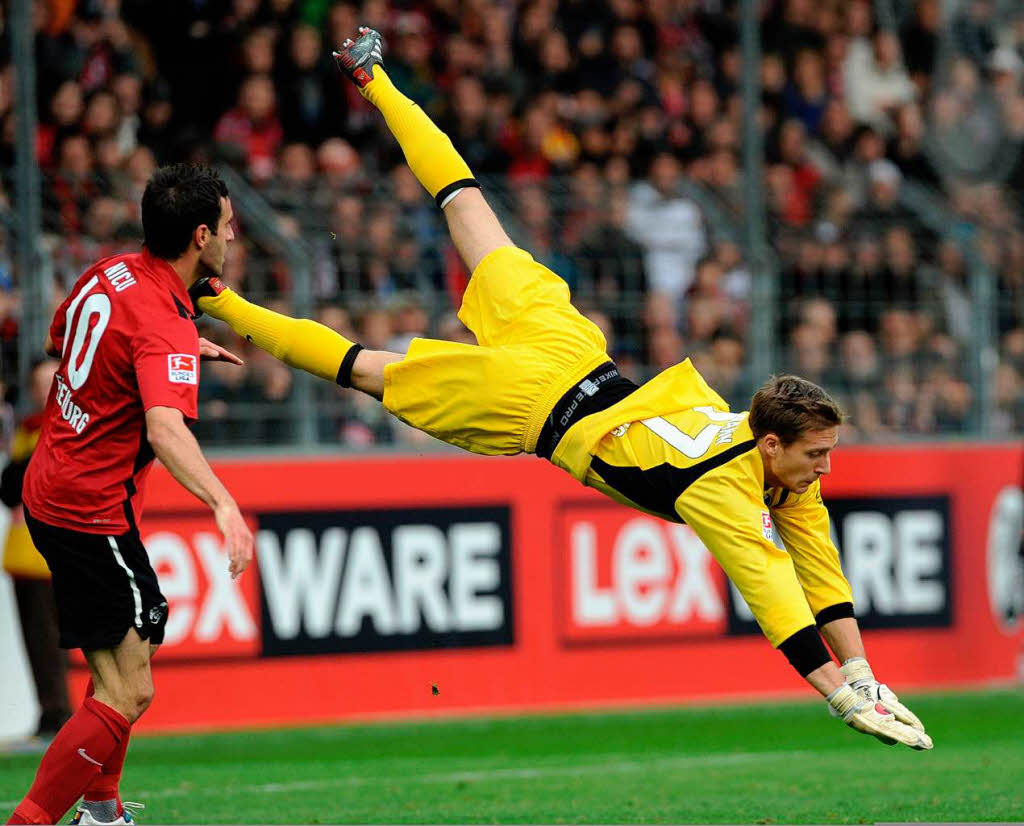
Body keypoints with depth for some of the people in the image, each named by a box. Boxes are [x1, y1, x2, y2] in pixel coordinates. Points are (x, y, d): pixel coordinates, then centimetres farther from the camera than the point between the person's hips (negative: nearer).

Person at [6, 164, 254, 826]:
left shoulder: (109, 274, 3)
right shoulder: (166, 327, -23)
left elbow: (59, 342, 24)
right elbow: (165, 428, -40)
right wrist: (225, 505, -54)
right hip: (94, 513, -10)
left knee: (136, 643, 26)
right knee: (128, 694, -10)